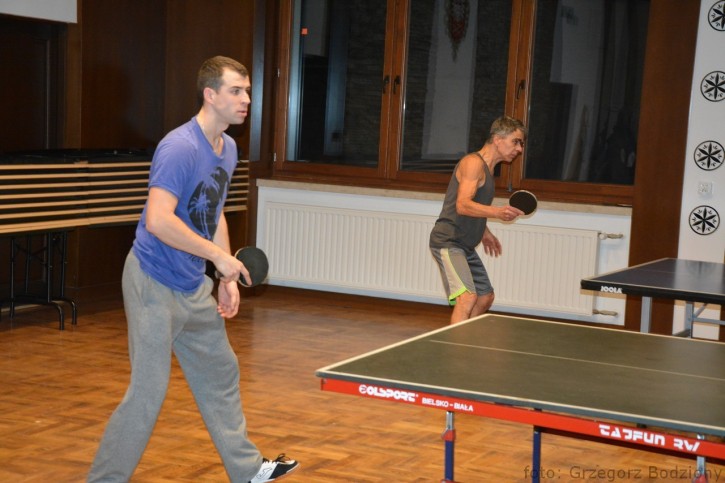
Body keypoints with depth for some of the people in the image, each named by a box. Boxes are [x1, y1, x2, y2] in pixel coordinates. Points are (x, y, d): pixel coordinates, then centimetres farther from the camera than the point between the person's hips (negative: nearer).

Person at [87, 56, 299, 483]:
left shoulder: (228, 148, 8)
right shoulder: (179, 148, -21)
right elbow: (158, 221, -30)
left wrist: (227, 278, 12)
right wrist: (219, 256, -25)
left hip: (195, 287, 9)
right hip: (155, 284, -9)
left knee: (221, 374, 17)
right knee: (148, 392, -5)